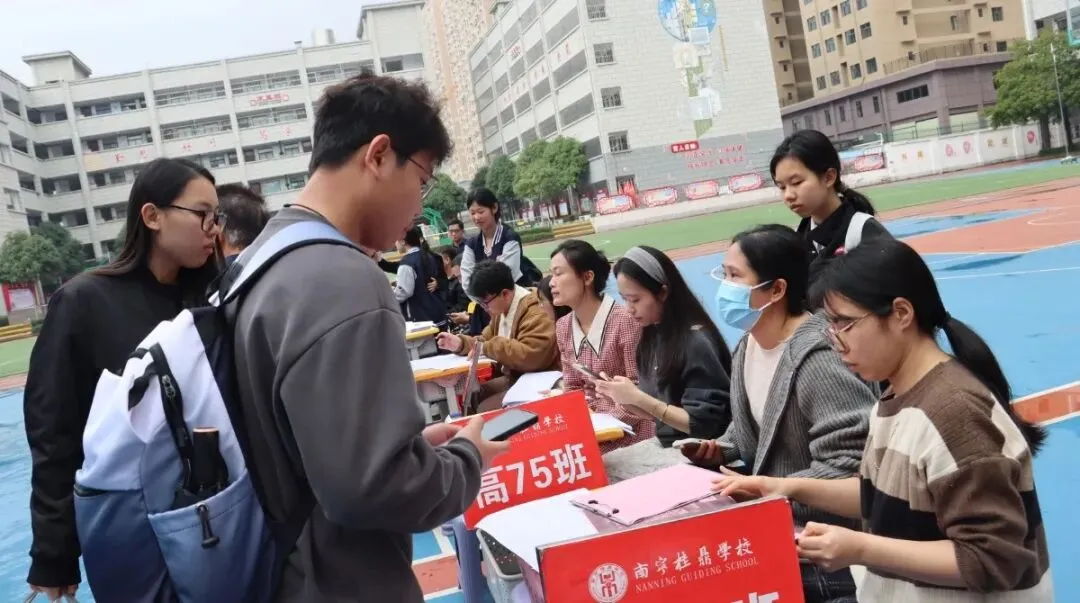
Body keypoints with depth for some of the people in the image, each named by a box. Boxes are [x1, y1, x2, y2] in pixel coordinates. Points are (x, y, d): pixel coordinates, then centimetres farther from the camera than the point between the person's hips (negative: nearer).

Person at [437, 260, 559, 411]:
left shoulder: (535, 311, -22)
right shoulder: (502, 308, 8)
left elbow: (531, 356, -34)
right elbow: (486, 340, 21)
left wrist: (488, 347, -24)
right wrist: (460, 343, 1)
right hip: (512, 378, 9)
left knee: (483, 412, -19)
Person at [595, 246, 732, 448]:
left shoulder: (697, 342, -17)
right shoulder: (654, 335, 4)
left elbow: (704, 424, -17)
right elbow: (658, 413, 9)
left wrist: (638, 398, -21)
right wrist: (623, 397, -8)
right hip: (667, 447, 6)